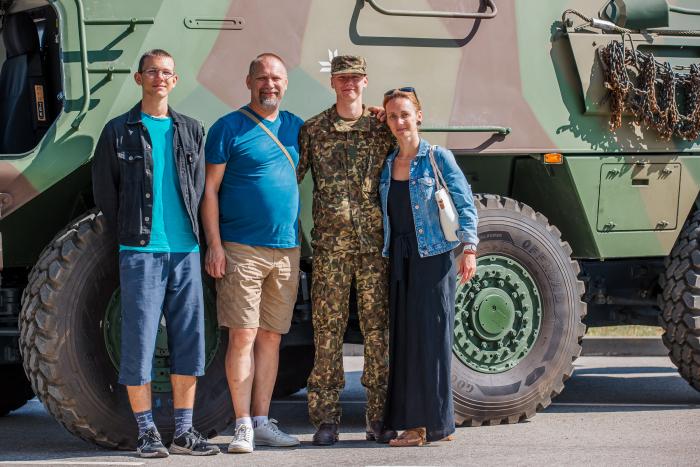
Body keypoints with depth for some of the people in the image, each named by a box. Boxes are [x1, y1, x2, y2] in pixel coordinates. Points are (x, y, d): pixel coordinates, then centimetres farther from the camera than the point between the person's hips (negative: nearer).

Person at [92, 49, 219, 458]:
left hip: (186, 251, 3)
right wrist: (129, 236, 6)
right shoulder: (119, 132, 4)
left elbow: (201, 188, 15)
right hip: (141, 252, -3)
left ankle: (184, 431, 10)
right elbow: (104, 192, 6)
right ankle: (147, 432, 4)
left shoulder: (191, 131, 14)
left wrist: (193, 234, 6)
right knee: (140, 343, -4)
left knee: (190, 342, 3)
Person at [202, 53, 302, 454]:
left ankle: (262, 422, 14)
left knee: (271, 337, 8)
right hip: (242, 250, -5)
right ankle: (243, 425, -4)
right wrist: (214, 245, -12)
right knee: (243, 335, -7)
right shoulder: (229, 128, -3)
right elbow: (210, 189, -4)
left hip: (286, 250, 5)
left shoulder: (295, 127, 12)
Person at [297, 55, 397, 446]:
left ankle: (379, 417, 7)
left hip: (376, 244, 0)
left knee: (379, 329, 1)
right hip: (330, 246, 0)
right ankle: (326, 418, 4)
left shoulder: (382, 128, 7)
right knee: (328, 331, 0)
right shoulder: (313, 130, 7)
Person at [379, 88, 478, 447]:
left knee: (431, 333, -6)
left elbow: (465, 204, -4)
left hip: (434, 256, -5)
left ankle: (435, 421, -2)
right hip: (400, 257, 5)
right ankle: (413, 423, 6)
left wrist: (469, 248, -14)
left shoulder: (438, 158, -2)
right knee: (403, 336, 3)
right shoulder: (387, 165, 12)